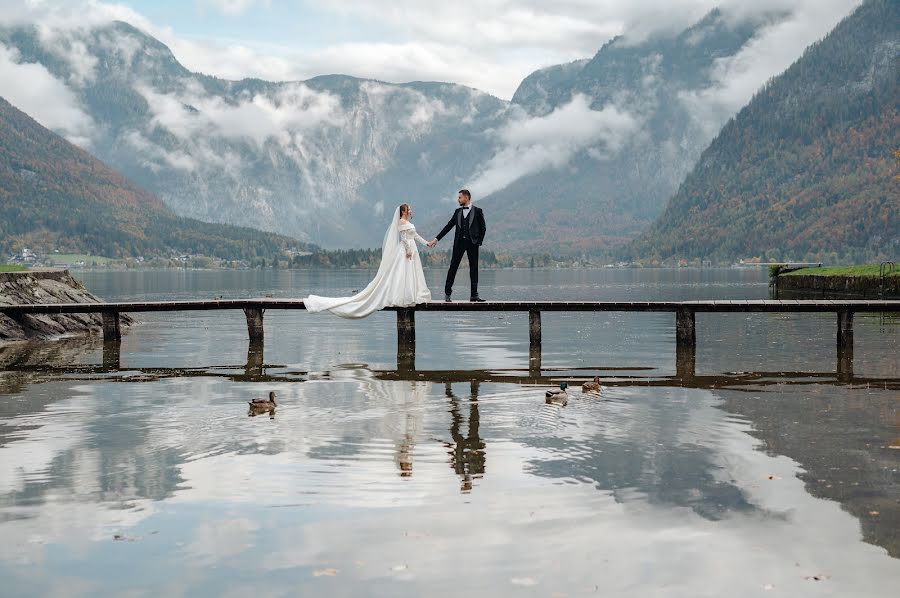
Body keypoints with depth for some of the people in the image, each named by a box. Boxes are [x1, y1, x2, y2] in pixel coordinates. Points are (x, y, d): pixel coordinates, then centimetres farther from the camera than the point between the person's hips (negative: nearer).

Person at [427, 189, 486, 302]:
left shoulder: (477, 211, 1)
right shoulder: (458, 211, 11)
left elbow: (483, 228, 3)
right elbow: (449, 226, 10)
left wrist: (479, 241, -5)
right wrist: (436, 239, 6)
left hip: (472, 243, -2)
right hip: (459, 242, 2)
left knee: (474, 268, 1)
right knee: (453, 267, -2)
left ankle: (474, 295, 6)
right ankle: (447, 293, 0)